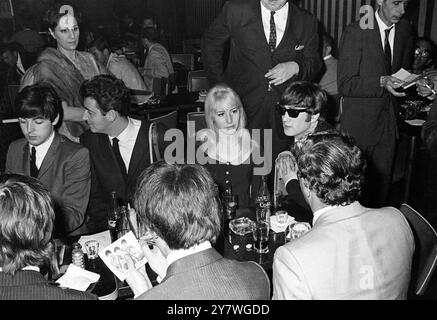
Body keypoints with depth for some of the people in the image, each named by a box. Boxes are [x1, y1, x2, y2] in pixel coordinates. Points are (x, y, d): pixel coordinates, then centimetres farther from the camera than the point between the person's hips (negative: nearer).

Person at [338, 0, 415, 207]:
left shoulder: (405, 31, 5)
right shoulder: (356, 32, -13)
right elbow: (345, 84, -16)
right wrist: (381, 82, -26)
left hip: (389, 121, 5)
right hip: (359, 124, -5)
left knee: (382, 183, 14)